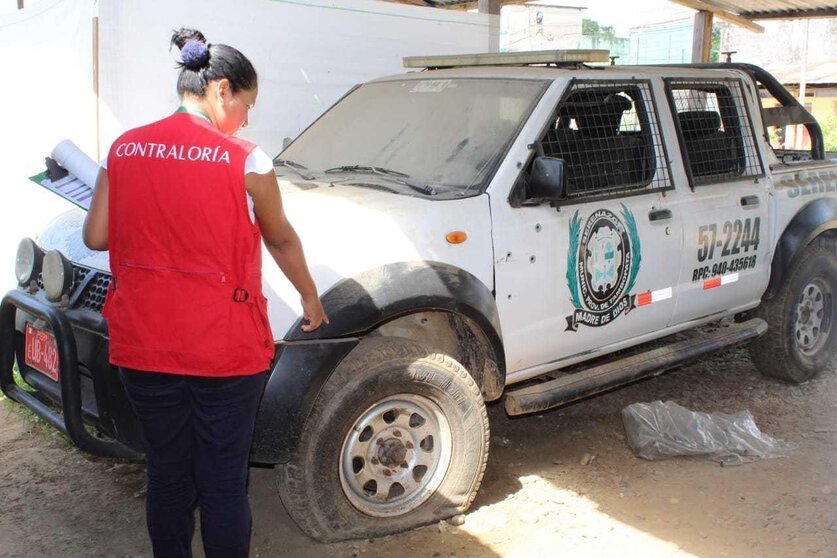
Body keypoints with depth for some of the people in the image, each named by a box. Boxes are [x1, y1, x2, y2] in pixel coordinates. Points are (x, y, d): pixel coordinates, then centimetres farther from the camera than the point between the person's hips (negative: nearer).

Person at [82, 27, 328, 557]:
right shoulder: (245, 160, -9)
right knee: (224, 484, 10)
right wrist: (311, 298, 19)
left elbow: (96, 236, 4)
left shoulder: (123, 149, 2)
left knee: (167, 477, 18)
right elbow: (282, 240, 3)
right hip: (225, 352, -4)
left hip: (142, 348, 4)